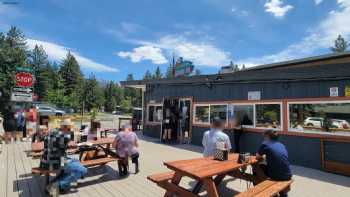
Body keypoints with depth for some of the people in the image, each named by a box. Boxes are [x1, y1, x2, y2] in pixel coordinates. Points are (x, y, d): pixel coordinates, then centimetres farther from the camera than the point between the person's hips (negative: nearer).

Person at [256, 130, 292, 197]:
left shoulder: (265, 144, -3)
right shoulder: (281, 145, 13)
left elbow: (258, 157, 8)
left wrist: (263, 156, 27)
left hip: (276, 176, -6)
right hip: (288, 176, 6)